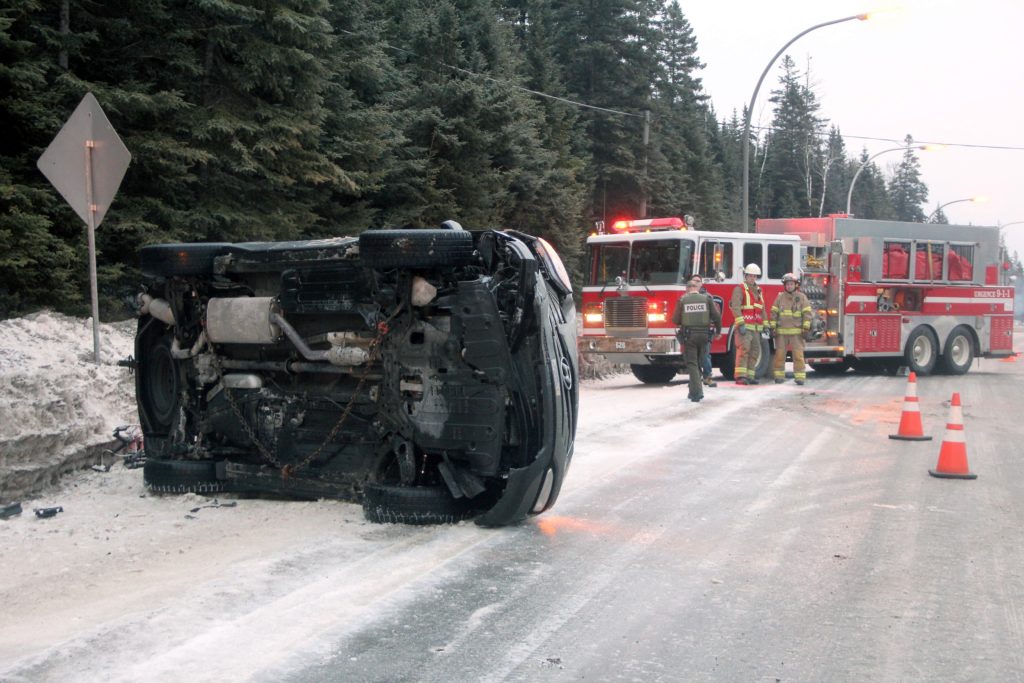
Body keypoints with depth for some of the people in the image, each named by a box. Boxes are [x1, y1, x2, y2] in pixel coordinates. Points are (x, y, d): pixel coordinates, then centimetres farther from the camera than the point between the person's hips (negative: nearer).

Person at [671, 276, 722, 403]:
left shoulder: (682, 300, 0)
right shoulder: (707, 299, 3)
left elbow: (675, 320, 1)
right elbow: (717, 316, -1)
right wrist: (718, 330, 14)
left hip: (688, 335, -2)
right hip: (703, 335, 2)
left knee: (692, 364, 1)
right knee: (699, 363, 17)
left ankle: (697, 393, -12)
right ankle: (694, 391, 21)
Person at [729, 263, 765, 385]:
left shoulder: (758, 291, 19)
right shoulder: (740, 289, -5)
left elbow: (762, 310, 25)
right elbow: (735, 307, -16)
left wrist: (764, 326, 19)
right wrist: (740, 324, -25)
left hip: (755, 328, 8)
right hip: (744, 326, -8)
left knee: (755, 351, 7)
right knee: (744, 349, -18)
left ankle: (749, 376, 14)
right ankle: (740, 376, -22)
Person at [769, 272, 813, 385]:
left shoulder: (802, 297, 3)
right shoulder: (780, 297, 8)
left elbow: (807, 313, 1)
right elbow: (774, 312, 7)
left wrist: (806, 328, -7)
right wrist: (772, 327, 0)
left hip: (797, 331, -2)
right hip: (781, 331, 2)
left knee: (798, 354, -5)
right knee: (780, 354, 2)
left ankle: (800, 377, -3)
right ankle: (779, 376, 10)